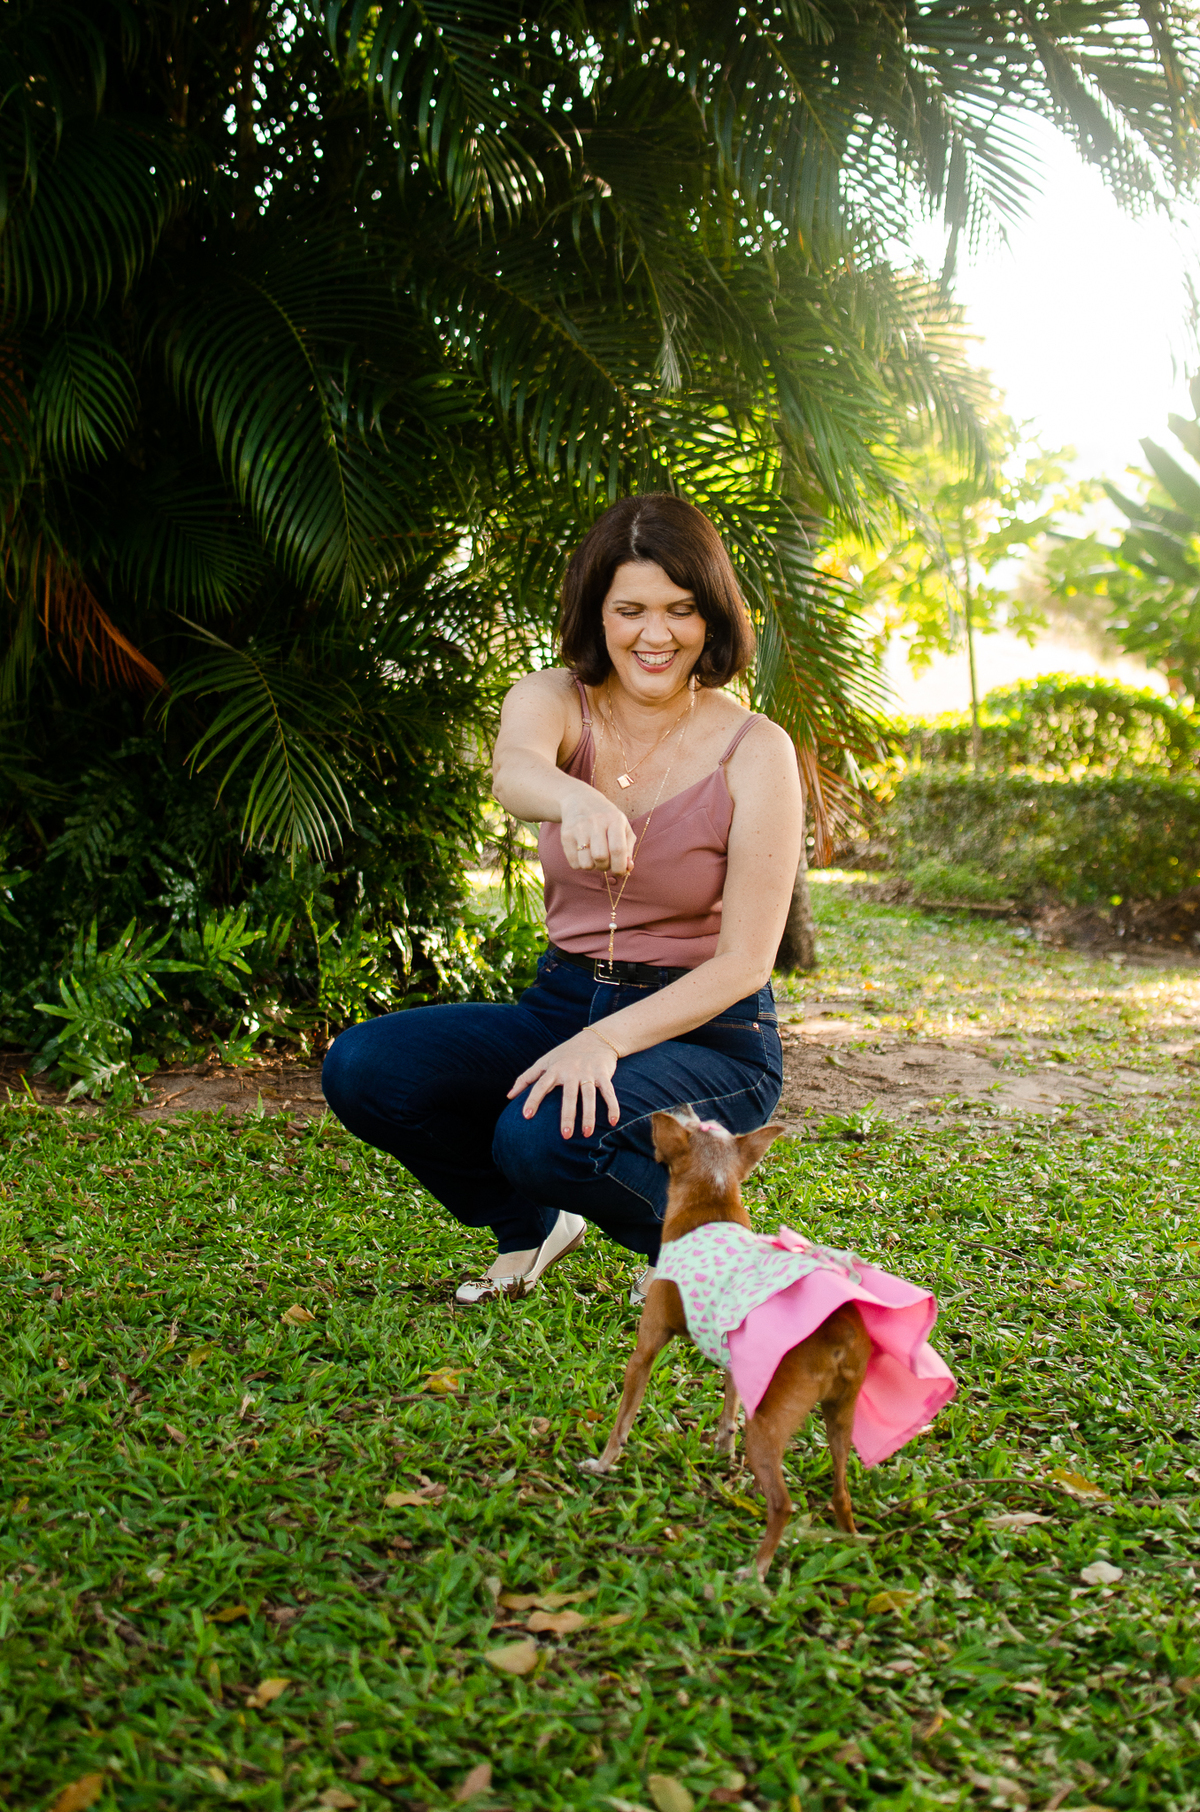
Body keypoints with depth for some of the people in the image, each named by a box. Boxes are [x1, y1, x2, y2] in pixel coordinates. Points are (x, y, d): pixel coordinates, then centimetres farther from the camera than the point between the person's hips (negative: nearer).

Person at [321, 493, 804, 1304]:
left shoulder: (754, 751, -11)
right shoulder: (556, 700, -4)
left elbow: (744, 960, -14)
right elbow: (512, 771, -31)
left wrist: (606, 1040, -28)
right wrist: (574, 800, -57)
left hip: (705, 1034, -4)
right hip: (565, 1006, 4)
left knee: (546, 1138, -33)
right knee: (361, 1068, -17)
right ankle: (534, 1222, 9)